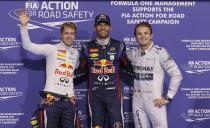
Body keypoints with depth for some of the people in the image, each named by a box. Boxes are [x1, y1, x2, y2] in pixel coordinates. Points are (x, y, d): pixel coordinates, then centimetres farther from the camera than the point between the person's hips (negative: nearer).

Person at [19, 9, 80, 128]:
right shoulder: (51, 49, 0)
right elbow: (28, 45, -10)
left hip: (69, 100, 5)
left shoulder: (76, 53, 15)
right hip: (52, 98, -4)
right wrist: (24, 25, -18)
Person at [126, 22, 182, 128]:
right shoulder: (133, 53, 4)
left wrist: (168, 97, -12)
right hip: (137, 100, 5)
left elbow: (177, 75, -12)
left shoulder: (160, 52, -10)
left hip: (155, 101, -4)